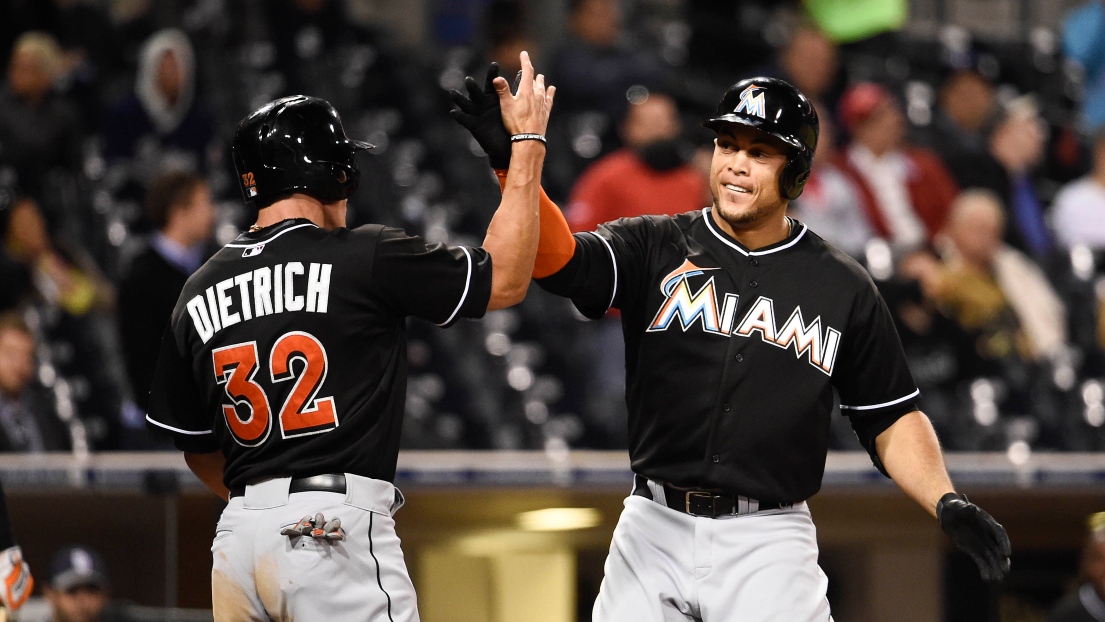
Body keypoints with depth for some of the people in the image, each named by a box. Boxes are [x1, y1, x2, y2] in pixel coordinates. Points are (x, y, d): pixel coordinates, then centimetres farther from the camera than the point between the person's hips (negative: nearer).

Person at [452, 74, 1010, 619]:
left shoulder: (843, 288, 4)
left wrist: (946, 503, -8)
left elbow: (892, 417, 9)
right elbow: (561, 260, -16)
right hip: (654, 532, 1)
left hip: (767, 544, -1)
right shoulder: (654, 248, 3)